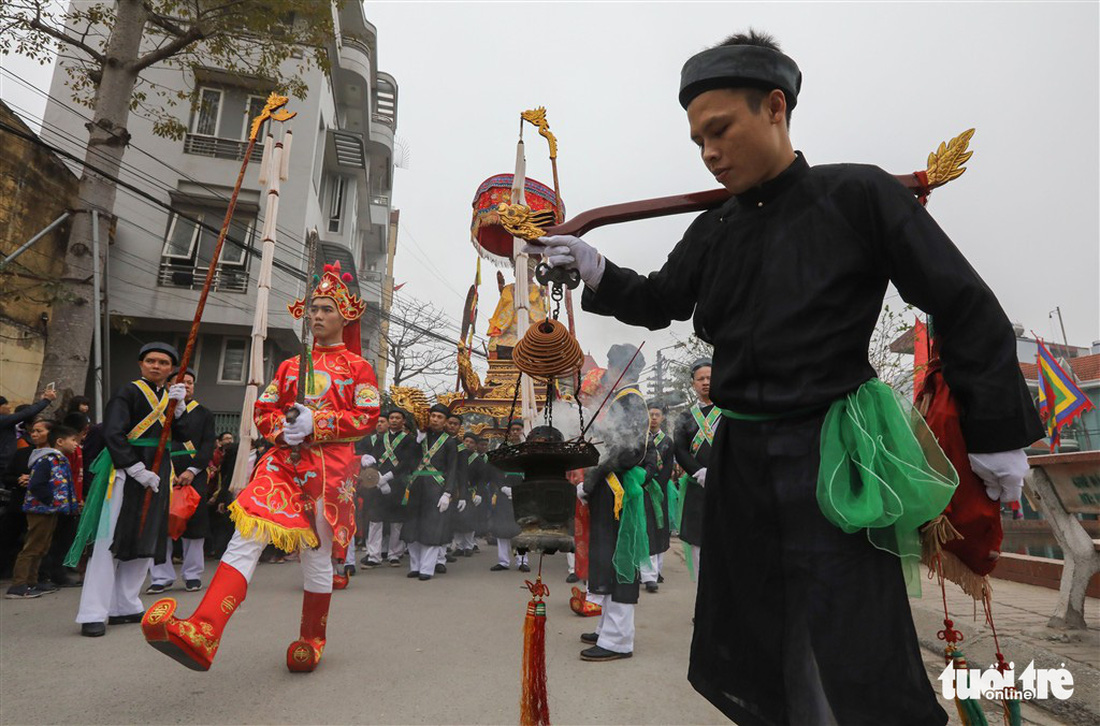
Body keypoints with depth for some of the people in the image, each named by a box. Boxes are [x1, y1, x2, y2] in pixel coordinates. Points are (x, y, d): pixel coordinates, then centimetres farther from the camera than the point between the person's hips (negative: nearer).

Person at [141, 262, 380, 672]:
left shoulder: (357, 367, 6)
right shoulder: (289, 366, 19)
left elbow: (367, 418, -3)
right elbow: (263, 411, 17)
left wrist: (316, 423, -15)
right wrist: (282, 428, -6)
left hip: (330, 466, -3)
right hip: (283, 460, 3)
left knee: (317, 554, 5)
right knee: (247, 535, -17)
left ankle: (312, 641, 25)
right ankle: (200, 635, -28)